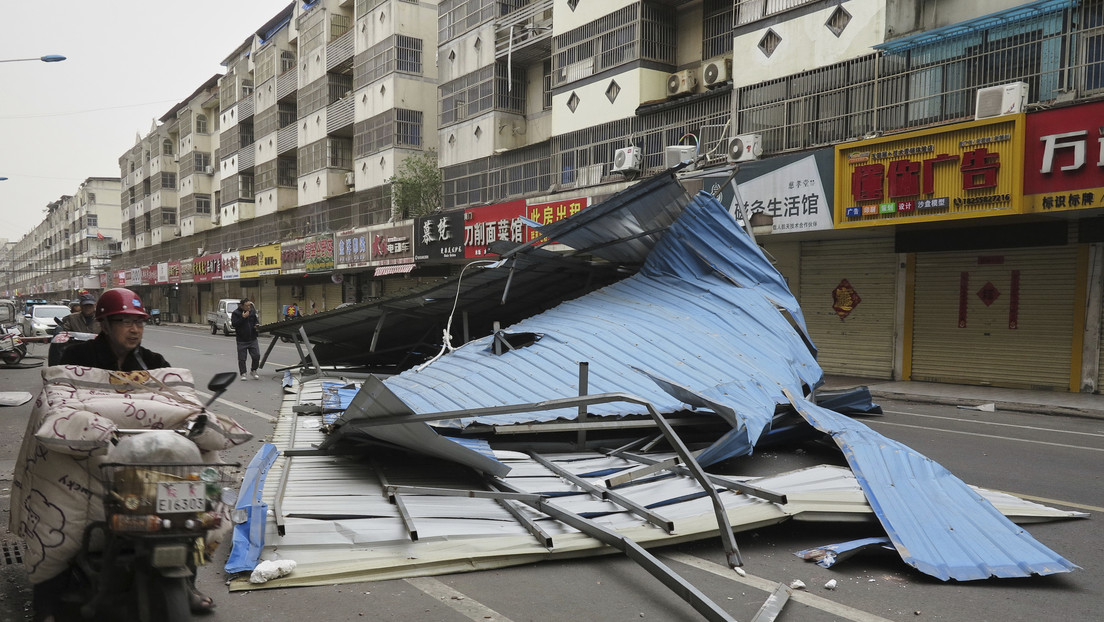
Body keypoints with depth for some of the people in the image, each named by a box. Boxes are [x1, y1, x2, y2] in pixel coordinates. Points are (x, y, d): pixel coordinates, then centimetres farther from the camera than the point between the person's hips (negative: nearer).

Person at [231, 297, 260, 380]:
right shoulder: (236, 313, -7)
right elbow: (233, 324, -17)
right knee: (242, 358, 2)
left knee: (256, 356, -1)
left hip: (252, 339, 3)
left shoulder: (252, 311, 7)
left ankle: (253, 371, 20)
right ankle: (243, 374, 13)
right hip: (241, 340, -3)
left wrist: (257, 325, -4)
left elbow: (257, 321, 18)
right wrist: (243, 317, -23)